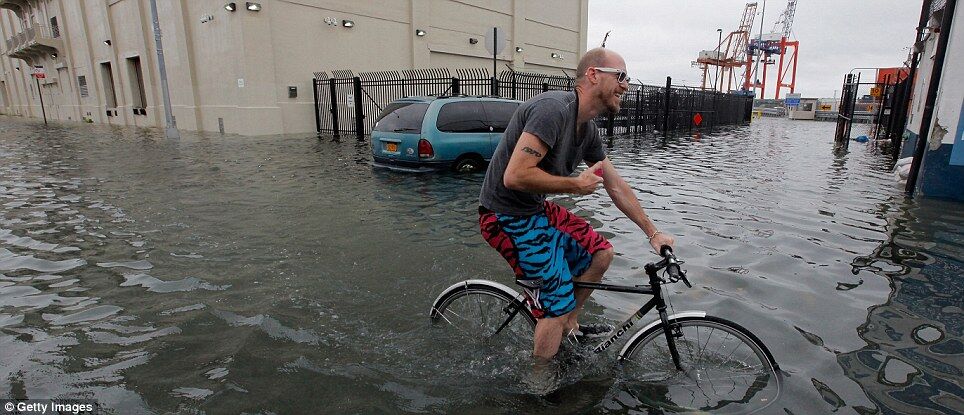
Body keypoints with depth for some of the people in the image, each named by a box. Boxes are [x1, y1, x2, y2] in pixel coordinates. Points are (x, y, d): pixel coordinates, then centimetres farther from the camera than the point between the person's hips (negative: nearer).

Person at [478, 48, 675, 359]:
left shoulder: (588, 129, 7)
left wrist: (652, 233, 18)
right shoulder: (554, 109, -23)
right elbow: (515, 176, -31)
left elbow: (616, 186, 15)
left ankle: (570, 327, 29)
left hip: (537, 209, 9)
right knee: (557, 306, -6)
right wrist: (576, 185, -19)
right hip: (508, 217, -9)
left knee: (601, 253, 12)